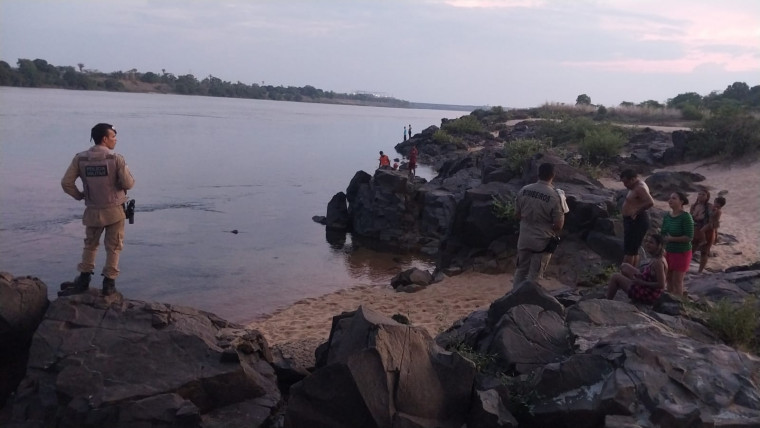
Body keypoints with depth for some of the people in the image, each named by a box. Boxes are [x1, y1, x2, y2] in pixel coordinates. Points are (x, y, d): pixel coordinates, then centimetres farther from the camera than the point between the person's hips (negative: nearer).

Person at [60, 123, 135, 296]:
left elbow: (66, 183, -5)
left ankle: (83, 280, 24)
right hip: (114, 210, -3)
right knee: (113, 248, 11)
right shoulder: (116, 159, -14)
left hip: (93, 211, 3)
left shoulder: (80, 158, -4)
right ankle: (109, 283, 13)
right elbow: (128, 184, -15)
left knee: (90, 246, 21)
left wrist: (79, 196, 11)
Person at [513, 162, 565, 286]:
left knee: (521, 271, 19)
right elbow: (559, 225, -14)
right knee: (534, 276, 7)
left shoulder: (524, 190, -5)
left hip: (524, 239, 4)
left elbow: (517, 214, 6)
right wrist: (562, 214, 6)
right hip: (543, 242, -4)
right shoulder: (554, 196, -18)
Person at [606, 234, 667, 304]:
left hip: (648, 296, -10)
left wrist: (641, 282, -23)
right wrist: (639, 274, -4)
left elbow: (661, 285, -28)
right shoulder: (655, 258, 2)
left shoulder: (658, 262, -26)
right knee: (624, 266, 20)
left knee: (615, 277, 2)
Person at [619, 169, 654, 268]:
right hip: (633, 221, 11)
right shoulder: (636, 186, 12)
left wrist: (637, 211, -25)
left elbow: (650, 202, -33)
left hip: (636, 221, -11)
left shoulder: (640, 188, -19)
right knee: (633, 251, 16)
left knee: (628, 251, -9)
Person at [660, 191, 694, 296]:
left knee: (677, 281, 0)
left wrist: (671, 239, -20)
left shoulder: (686, 217, -17)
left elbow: (689, 237, -21)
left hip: (682, 253, -7)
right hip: (669, 251, 7)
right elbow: (664, 234, 13)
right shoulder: (667, 216, 4)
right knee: (669, 279, 14)